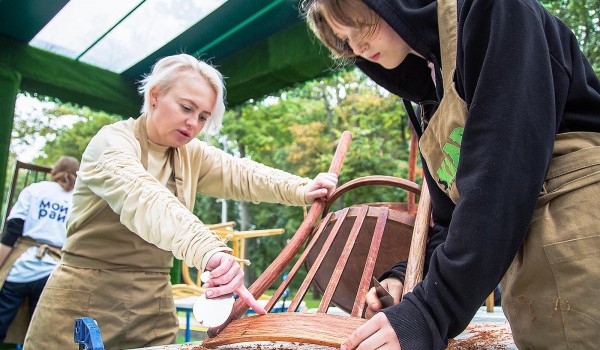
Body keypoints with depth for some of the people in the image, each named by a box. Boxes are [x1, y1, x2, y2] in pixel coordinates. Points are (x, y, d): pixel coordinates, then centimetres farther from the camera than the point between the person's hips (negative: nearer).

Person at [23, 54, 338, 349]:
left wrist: (302, 191, -21)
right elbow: (142, 197, -33)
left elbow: (243, 174, -2)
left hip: (154, 307, 5)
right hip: (85, 301, -5)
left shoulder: (192, 155, 9)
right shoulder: (112, 141, -13)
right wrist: (209, 250, -49)